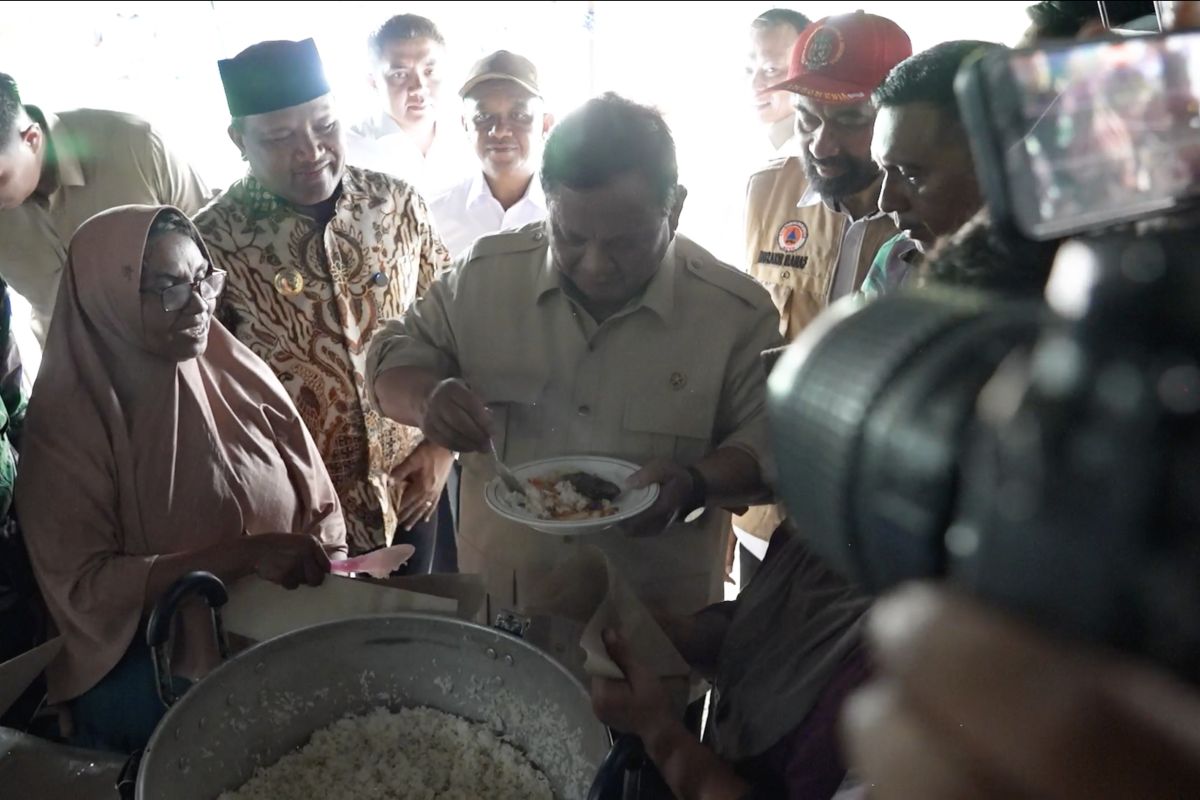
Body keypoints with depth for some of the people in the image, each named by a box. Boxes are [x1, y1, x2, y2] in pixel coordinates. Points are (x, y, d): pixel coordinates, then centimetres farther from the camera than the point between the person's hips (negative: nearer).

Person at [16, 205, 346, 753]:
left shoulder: (238, 374, 1)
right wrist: (242, 554, -22)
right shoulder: (66, 424, -8)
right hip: (154, 667, -3)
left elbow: (319, 508, 6)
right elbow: (81, 589, -13)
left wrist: (323, 577, -11)